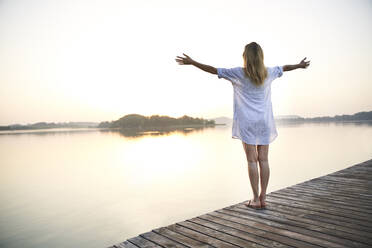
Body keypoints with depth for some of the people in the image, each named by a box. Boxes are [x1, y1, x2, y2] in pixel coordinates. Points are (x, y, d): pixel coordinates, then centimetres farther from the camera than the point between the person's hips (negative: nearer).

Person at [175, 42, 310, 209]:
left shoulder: (239, 73, -5)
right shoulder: (268, 73, 7)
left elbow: (213, 70, -5)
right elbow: (284, 68, 26)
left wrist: (192, 62, 3)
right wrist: (300, 65, 47)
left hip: (247, 122, -4)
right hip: (265, 121, 4)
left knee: (252, 160, -1)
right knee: (263, 160, 5)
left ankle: (256, 200, 3)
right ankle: (263, 198, 13)